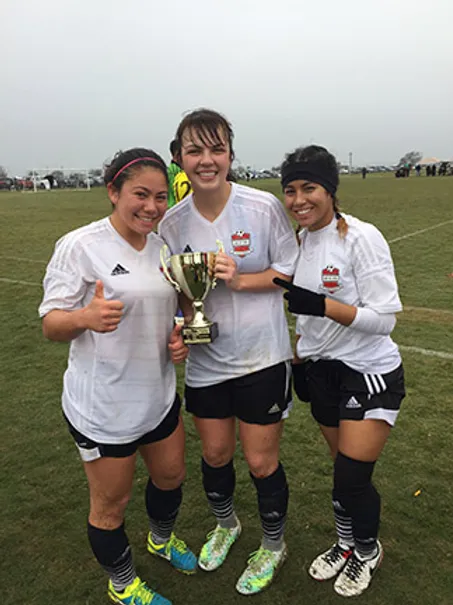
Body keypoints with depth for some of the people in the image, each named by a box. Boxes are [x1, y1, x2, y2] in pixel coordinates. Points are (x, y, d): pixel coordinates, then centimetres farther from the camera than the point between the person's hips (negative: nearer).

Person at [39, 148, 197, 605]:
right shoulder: (80, 246, -16)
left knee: (171, 476, 24)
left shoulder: (164, 246, 3)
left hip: (159, 394, 7)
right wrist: (85, 317, -37)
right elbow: (50, 324, -15)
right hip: (101, 407, -6)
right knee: (111, 503, 13)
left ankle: (161, 538, 57)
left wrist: (179, 337, -4)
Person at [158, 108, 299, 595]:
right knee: (215, 453, 19)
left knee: (260, 462, 9)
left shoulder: (264, 207, -13)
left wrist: (239, 280, -21)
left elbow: (292, 273, -7)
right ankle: (225, 525, 52)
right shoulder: (173, 222, -4)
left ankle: (273, 546, 41)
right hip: (205, 359, 3)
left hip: (262, 357, -3)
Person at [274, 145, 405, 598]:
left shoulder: (362, 238, -19)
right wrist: (300, 357, 13)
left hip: (371, 373, -5)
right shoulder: (300, 241, 1)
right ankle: (345, 544, 43)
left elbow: (384, 318, -21)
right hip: (322, 371, 5)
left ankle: (367, 551, 31)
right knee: (343, 470, 16)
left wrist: (320, 305, -31)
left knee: (352, 477, -1)